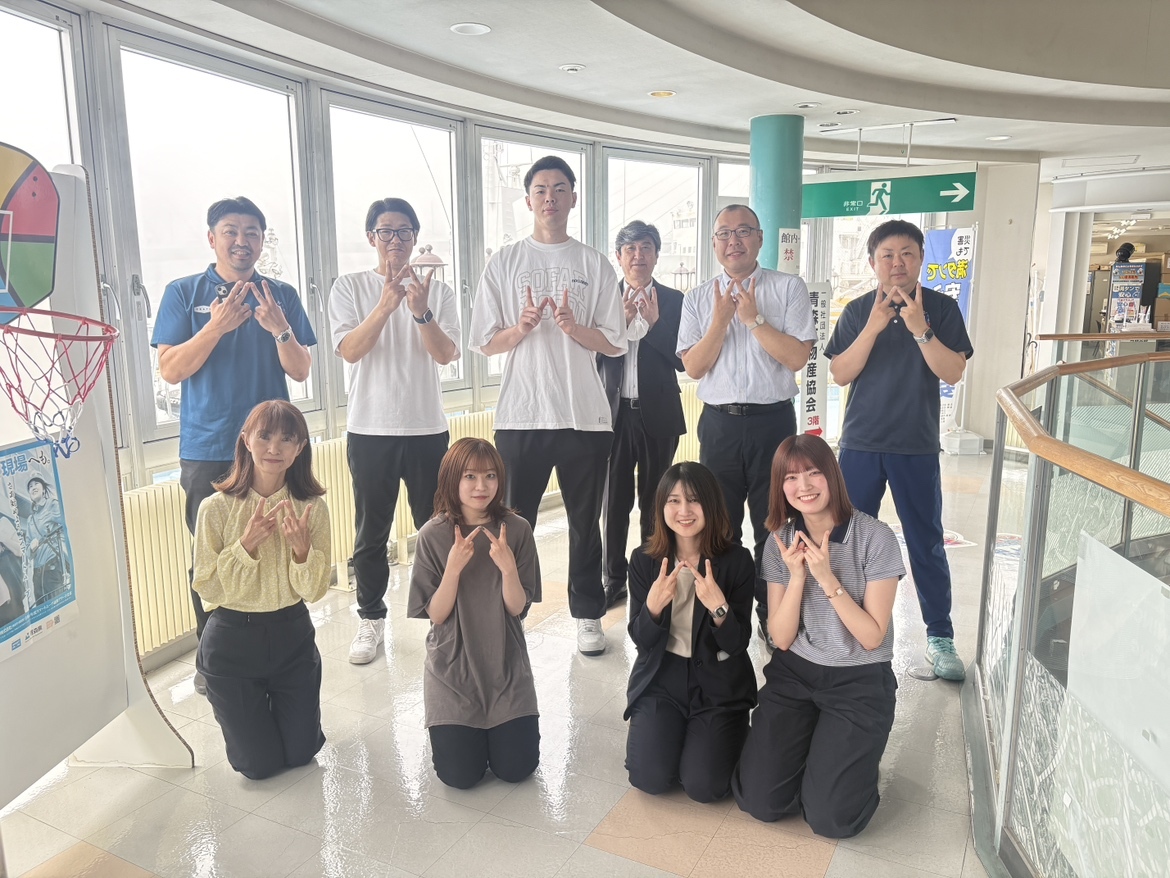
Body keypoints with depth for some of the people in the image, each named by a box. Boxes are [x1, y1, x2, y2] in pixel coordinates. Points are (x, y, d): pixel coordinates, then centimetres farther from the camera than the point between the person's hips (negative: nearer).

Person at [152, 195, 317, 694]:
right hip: (207, 451, -1)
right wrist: (217, 325, -18)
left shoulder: (282, 296, 7)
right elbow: (170, 371, -5)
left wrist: (280, 330, -17)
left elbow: (300, 371, 2)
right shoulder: (183, 293, 3)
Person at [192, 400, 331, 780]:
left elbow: (313, 591, -8)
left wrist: (302, 547, -27)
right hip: (233, 639, -1)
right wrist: (247, 545, -26)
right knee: (259, 763, 7)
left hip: (292, 637, 2)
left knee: (300, 753, 12)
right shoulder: (216, 508, -14)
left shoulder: (313, 507, -10)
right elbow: (208, 588, -13)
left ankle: (273, 703, 43)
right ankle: (245, 712, 39)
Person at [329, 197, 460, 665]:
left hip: (427, 428, 1)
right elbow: (349, 350, -11)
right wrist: (387, 302, -23)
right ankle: (371, 618, 24)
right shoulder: (350, 286, 2)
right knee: (371, 533, 8)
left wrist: (421, 311, -24)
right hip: (369, 429, -1)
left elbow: (446, 354, -7)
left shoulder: (437, 289, 4)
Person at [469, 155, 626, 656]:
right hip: (520, 416, 0)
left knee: (585, 522, 9)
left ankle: (588, 615, 23)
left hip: (585, 415, 1)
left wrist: (572, 326, -15)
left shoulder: (595, 266, 8)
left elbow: (614, 345, 3)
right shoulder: (504, 263, 7)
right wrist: (522, 328, -15)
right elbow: (485, 343, 4)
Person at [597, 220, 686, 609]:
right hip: (614, 413, 1)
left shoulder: (674, 301, 2)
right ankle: (615, 579, 20)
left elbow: (684, 360, -4)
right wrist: (620, 321, -17)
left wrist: (654, 324, -15)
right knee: (614, 501, 8)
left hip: (658, 415, 0)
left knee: (654, 500, 10)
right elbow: (594, 353, -4)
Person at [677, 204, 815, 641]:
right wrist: (721, 319, -13)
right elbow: (693, 366, -2)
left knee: (773, 526, 8)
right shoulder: (699, 298, 7)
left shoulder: (789, 288, 0)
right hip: (719, 423, 3)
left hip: (773, 421, -2)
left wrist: (753, 318, -15)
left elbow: (797, 357, -11)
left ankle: (772, 615, 24)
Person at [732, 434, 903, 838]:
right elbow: (781, 638, -6)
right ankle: (809, 745, 21)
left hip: (860, 682, -3)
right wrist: (796, 576, -20)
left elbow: (871, 637, -15)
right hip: (792, 674, 3)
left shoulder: (876, 538, -15)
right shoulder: (780, 542, -3)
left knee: (831, 819, -13)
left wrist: (827, 578, -25)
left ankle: (853, 752, 18)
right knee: (759, 802, -7)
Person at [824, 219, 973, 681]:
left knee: (926, 543, 5)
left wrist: (919, 328, -20)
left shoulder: (941, 308, 0)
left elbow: (952, 372, -9)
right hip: (861, 443, 2)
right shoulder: (857, 311, 3)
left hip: (917, 447, -1)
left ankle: (940, 635, 18)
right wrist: (874, 326, -16)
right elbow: (840, 373, -6)